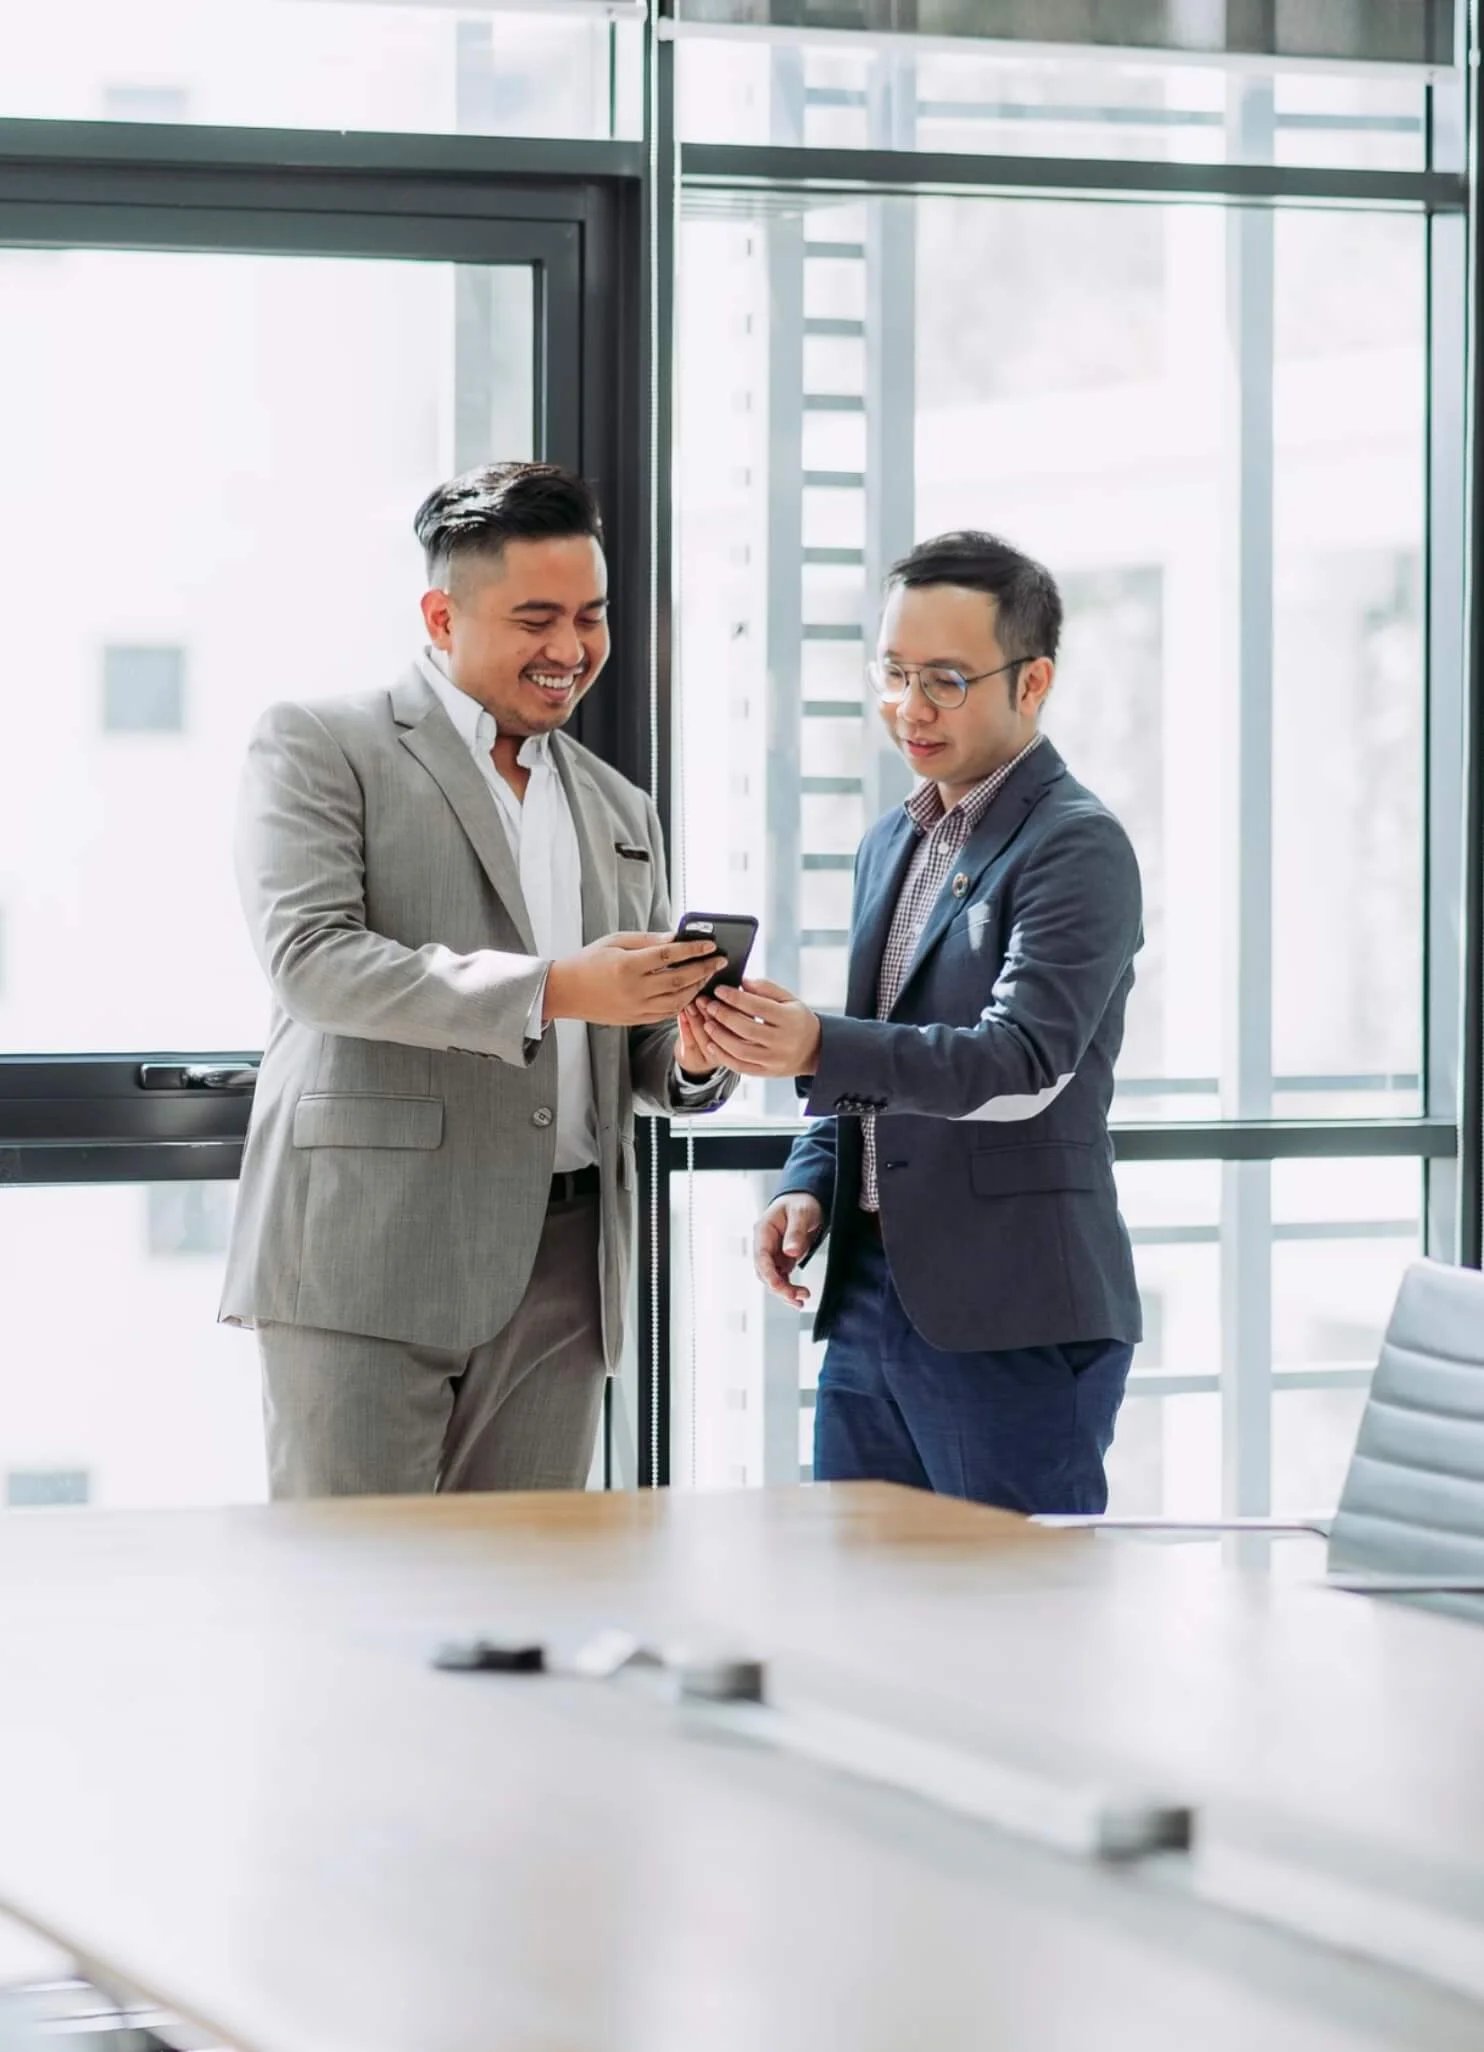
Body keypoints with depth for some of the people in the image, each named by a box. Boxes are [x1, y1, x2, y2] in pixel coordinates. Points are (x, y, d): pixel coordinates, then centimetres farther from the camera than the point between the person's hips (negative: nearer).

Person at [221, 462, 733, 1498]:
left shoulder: (620, 811, 21)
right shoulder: (318, 747, 2)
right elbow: (310, 957, -13)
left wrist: (691, 1055, -2)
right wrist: (547, 988, -21)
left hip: (559, 1278, 5)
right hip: (369, 1257, -5)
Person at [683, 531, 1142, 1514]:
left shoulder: (1079, 846, -10)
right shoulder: (893, 843, 17)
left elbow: (1026, 1063, -22)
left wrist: (819, 1048, -34)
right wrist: (811, 1184, 6)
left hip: (1014, 1322, -8)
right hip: (868, 1296, 8)